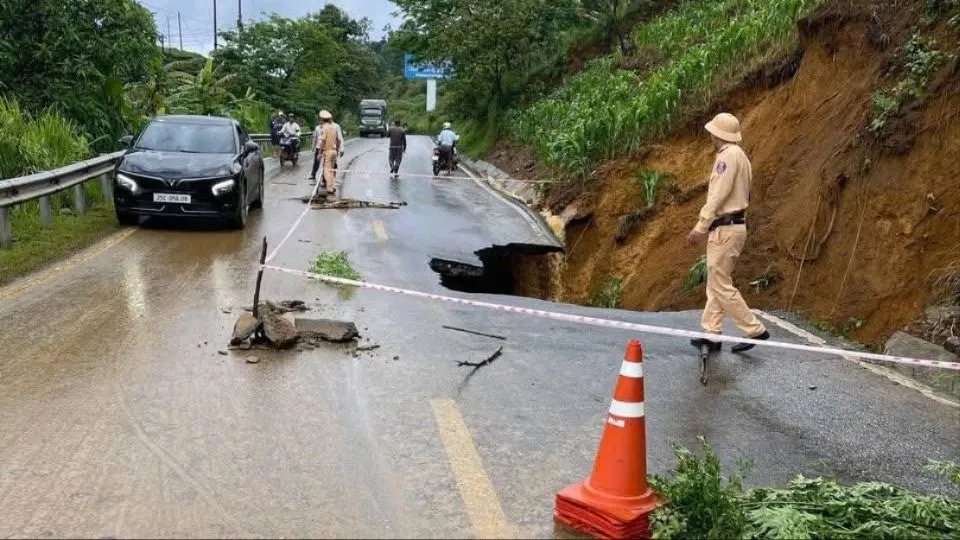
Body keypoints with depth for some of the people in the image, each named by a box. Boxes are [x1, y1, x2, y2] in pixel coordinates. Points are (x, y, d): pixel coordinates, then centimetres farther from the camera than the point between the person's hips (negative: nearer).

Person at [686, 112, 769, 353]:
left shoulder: (729, 155, -14)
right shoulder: (740, 155, 15)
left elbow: (718, 196, -19)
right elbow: (739, 194, 15)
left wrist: (700, 227, -17)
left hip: (725, 229, -10)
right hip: (733, 225, 10)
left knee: (721, 285, -5)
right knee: (716, 283, 12)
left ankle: (755, 330, -1)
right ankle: (712, 333, 16)